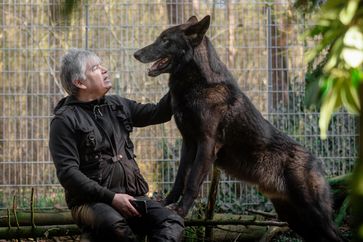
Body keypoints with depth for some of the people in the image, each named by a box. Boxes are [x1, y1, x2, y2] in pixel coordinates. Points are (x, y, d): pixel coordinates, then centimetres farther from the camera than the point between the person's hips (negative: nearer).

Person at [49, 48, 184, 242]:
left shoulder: (117, 106, 18)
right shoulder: (65, 121, -2)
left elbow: (159, 113, 23)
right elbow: (67, 173, -10)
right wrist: (111, 197, -17)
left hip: (129, 198, 6)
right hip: (90, 201, -5)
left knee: (171, 221, -23)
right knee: (114, 225, -39)